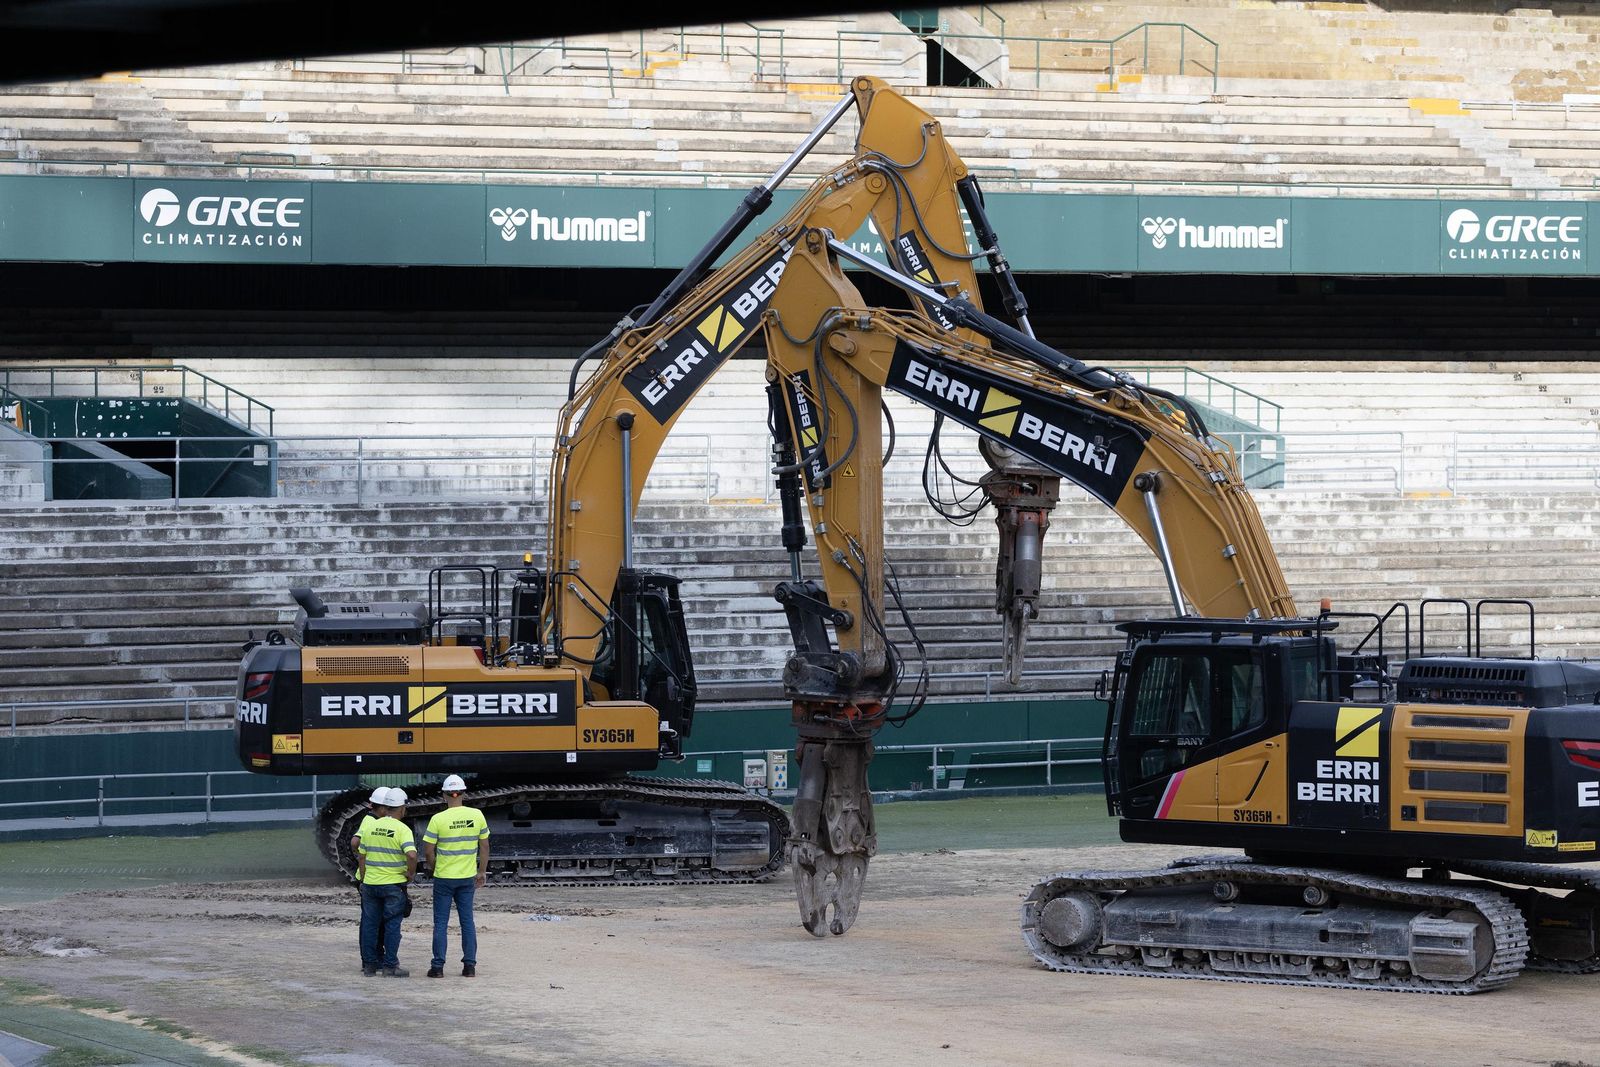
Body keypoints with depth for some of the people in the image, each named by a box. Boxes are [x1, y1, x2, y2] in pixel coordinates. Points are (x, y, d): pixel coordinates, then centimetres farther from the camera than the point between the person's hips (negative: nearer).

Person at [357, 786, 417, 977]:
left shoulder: (371, 827, 5)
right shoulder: (402, 830, -11)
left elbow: (362, 857, 11)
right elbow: (411, 854, -25)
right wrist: (410, 873, -8)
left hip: (370, 883, 4)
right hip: (393, 883, -4)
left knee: (370, 924, 10)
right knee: (392, 925, 2)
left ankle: (369, 964, 13)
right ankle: (390, 965, 1)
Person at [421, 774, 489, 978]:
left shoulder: (438, 819, -13)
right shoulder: (477, 815, -3)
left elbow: (428, 850, -9)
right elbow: (484, 846, 5)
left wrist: (436, 868, 9)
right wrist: (481, 872, 15)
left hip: (443, 877, -3)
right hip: (468, 877, 3)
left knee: (441, 923, 4)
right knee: (467, 921, 11)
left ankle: (438, 966, 4)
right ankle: (470, 965, 10)